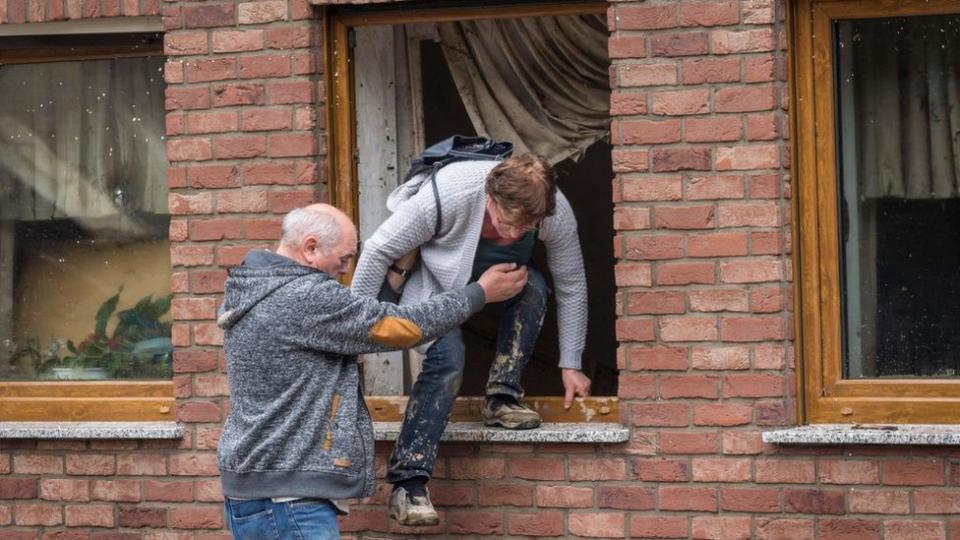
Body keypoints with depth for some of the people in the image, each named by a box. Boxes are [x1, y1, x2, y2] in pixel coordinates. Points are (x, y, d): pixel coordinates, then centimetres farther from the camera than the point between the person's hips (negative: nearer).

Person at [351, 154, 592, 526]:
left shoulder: (557, 214, -29)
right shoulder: (443, 197, -40)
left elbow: (571, 286, -13)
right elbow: (378, 251, -27)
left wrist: (570, 365, -9)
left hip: (498, 272, 4)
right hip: (436, 270, -4)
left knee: (533, 287, -29)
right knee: (447, 357, -27)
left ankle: (501, 397, -13)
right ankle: (407, 484, -28)